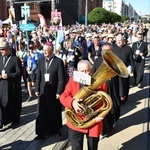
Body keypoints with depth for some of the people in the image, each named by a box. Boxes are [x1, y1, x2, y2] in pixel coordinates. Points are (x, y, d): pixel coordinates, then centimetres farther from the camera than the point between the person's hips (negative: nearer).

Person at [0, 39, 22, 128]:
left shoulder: (15, 59, -10)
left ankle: (14, 119, 28)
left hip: (12, 86, -4)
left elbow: (19, 72, -12)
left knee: (14, 103, 10)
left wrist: (8, 76, -21)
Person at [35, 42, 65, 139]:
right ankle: (42, 133, 10)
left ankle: (55, 129, 32)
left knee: (55, 111, 12)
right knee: (42, 112, 1)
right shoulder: (41, 61, 7)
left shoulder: (58, 61, -8)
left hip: (53, 91, -3)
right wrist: (37, 89, 2)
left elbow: (61, 78, -10)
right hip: (43, 90, 3)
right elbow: (38, 77, 7)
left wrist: (59, 92, -13)